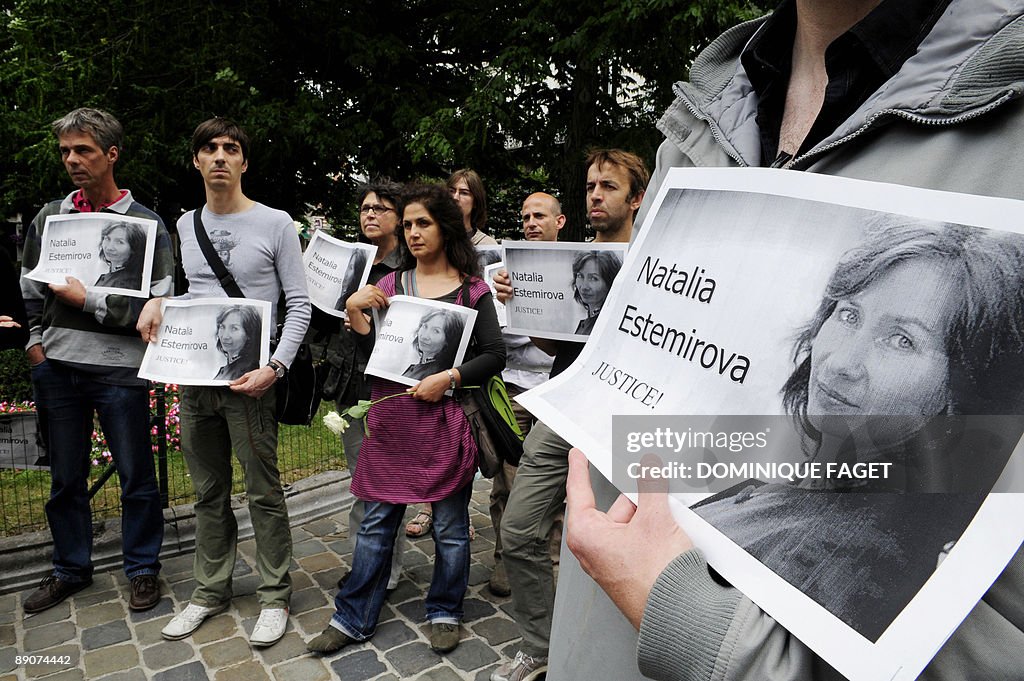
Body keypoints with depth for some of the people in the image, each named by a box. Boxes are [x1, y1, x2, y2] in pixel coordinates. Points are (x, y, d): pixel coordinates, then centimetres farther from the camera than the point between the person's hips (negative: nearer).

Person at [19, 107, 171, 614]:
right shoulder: (48, 217, 10)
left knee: (136, 478, 6)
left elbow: (156, 305, -11)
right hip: (57, 368, 5)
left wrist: (87, 299, -14)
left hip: (120, 370, -4)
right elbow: (27, 288, 18)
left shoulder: (146, 224, -4)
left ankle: (143, 570, 23)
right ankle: (71, 569, 33)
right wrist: (35, 341, 7)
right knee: (65, 479, 16)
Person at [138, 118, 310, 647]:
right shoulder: (186, 225, 12)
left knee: (264, 493, 1)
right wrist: (159, 301, 0)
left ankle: (274, 597, 17)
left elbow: (298, 305, -6)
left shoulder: (275, 224, -4)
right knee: (208, 493, 16)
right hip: (194, 379, 5)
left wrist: (275, 367, -17)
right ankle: (210, 591, 31)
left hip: (248, 381, -5)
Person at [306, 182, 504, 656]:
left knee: (450, 523, 9)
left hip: (446, 417, -3)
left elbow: (494, 355, -3)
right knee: (376, 520, 11)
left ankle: (444, 612, 28)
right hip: (392, 418, 3)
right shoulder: (390, 285, 10)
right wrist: (354, 311, -8)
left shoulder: (471, 289, 0)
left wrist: (448, 377, -15)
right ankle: (353, 618, 24)